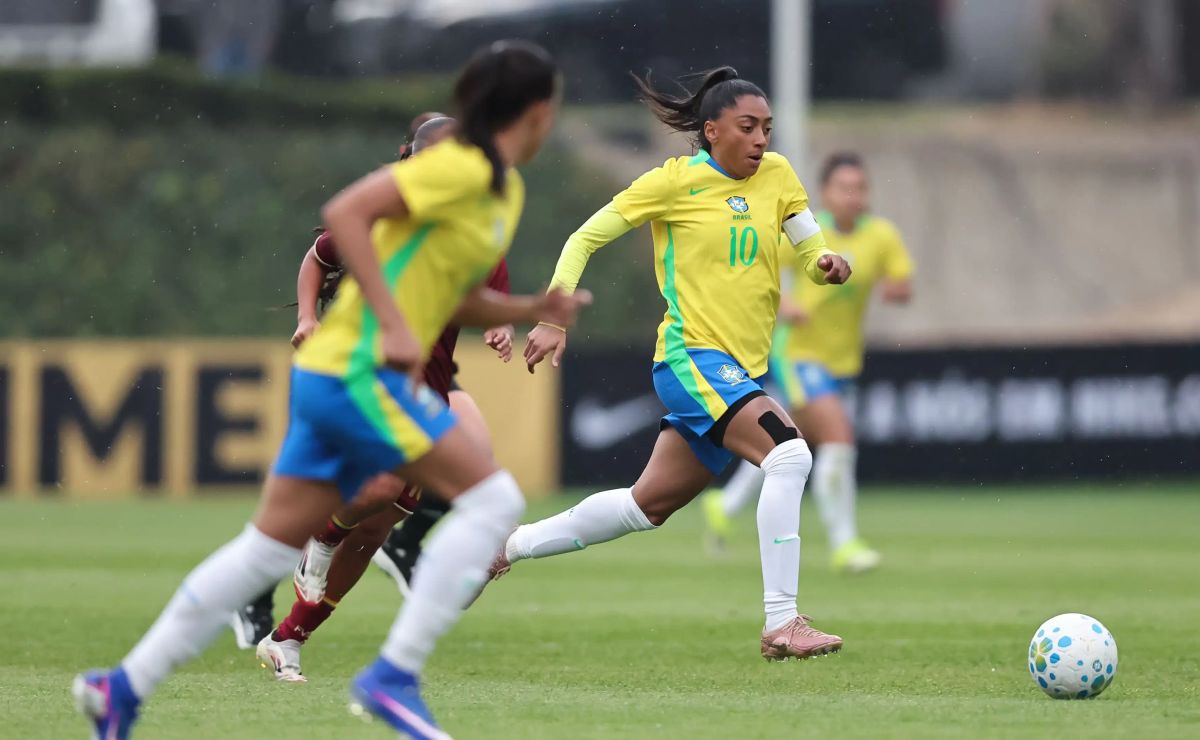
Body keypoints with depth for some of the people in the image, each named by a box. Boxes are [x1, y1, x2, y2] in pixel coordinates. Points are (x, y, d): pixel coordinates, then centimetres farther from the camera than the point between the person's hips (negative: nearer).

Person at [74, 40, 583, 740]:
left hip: (336, 375, 10)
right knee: (493, 497, -12)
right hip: (357, 372, -10)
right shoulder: (460, 167, -13)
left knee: (271, 547, 10)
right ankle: (395, 674, -13)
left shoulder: (506, 189, 17)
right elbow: (346, 212, -21)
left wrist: (530, 310, 7)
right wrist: (392, 323, -24)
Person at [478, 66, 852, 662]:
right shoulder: (675, 182, -6)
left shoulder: (777, 175, 8)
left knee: (648, 506, 16)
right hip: (690, 354, -7)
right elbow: (585, 239, 0)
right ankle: (781, 624, -27)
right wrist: (555, 317, -7)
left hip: (744, 368, 7)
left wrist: (829, 264, -15)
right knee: (789, 453, -27)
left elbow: (812, 250, 9)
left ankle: (511, 545, 34)